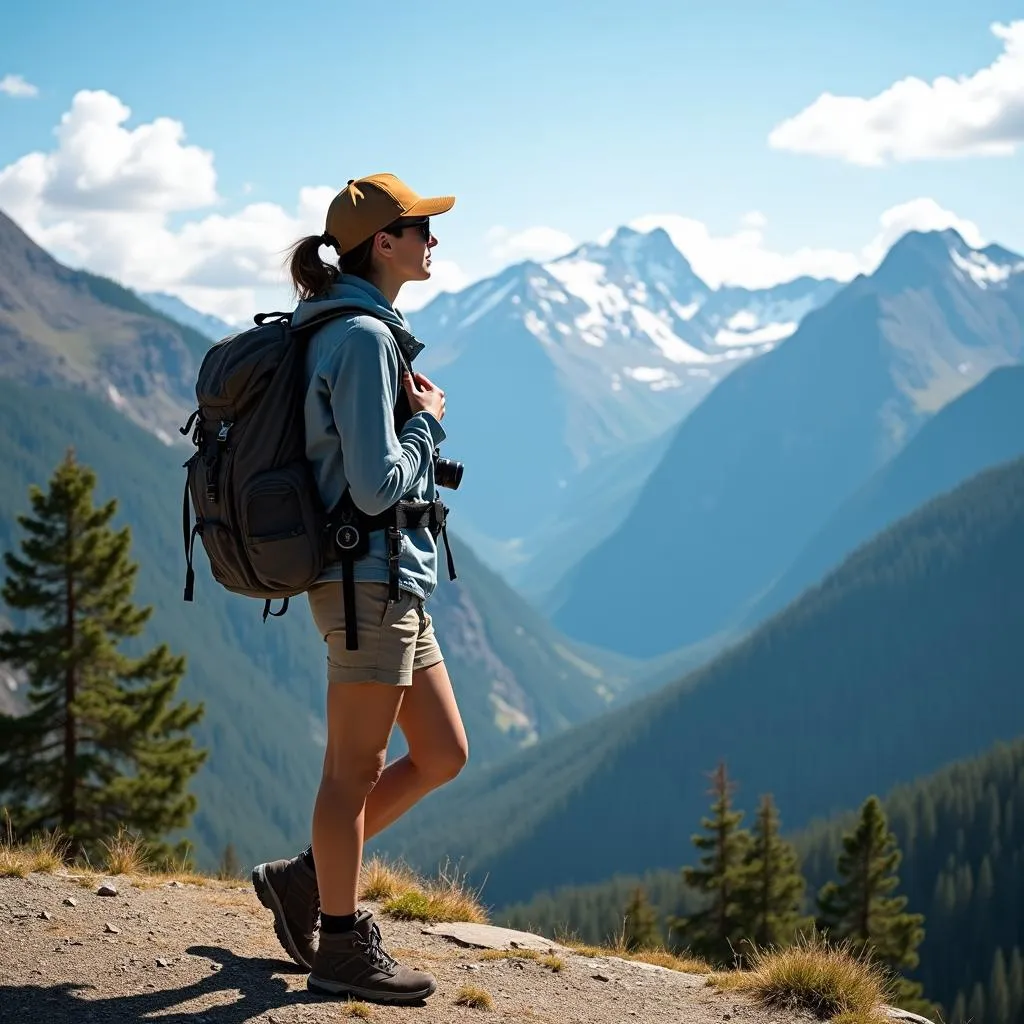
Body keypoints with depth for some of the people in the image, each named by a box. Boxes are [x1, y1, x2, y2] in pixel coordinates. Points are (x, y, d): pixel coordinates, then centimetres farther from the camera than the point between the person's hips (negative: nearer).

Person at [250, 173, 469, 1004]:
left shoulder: (352, 329, 16)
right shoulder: (363, 337, -16)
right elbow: (377, 484, -21)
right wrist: (428, 420, -7)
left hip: (394, 579, 10)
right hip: (371, 579, -10)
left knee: (443, 756, 14)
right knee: (355, 770, 1)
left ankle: (305, 878, 23)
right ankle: (343, 949, 12)